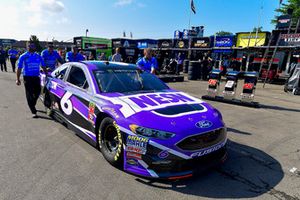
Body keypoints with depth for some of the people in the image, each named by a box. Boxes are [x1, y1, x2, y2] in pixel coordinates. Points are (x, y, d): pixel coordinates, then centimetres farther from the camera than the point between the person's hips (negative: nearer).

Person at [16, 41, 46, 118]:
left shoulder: (38, 56, 8)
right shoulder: (23, 56, 0)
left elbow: (43, 66, 14)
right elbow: (19, 68, 0)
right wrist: (18, 79, -5)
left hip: (36, 77, 3)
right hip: (27, 77, -3)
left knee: (37, 92, 7)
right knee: (29, 94, -2)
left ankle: (32, 105, 35)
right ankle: (33, 112, 2)